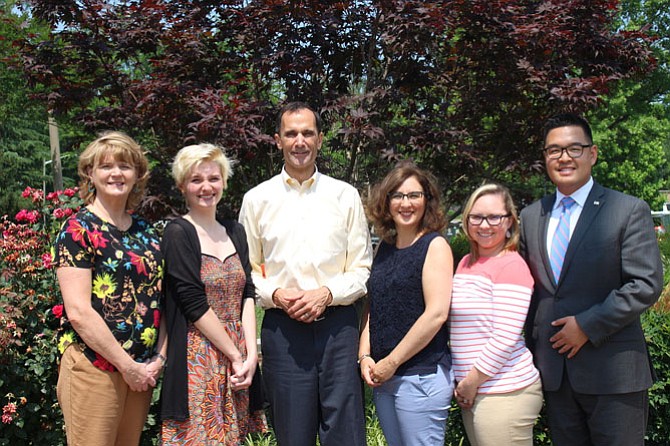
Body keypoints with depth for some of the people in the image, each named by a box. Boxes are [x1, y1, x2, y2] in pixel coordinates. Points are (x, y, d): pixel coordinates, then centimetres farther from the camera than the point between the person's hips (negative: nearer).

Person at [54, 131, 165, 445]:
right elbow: (78, 311, -15)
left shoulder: (145, 231, 10)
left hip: (142, 369, 6)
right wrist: (127, 365, -14)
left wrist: (159, 357, 0)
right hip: (94, 367, -6)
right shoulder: (78, 229, -8)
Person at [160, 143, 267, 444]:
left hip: (239, 359, 6)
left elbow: (247, 295, 6)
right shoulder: (178, 233, -8)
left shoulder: (235, 231, 11)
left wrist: (250, 354, -5)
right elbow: (194, 305, -13)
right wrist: (236, 355, -11)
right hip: (197, 359, -6)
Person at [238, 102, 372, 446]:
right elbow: (247, 270, 11)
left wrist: (327, 293, -9)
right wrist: (275, 294, -8)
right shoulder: (257, 199, 8)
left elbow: (362, 269, 8)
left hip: (337, 325, 0)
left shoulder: (346, 196, 8)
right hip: (283, 327, 0)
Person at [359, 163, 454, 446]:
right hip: (382, 378, 6)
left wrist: (391, 363, -14)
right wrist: (365, 356, -1)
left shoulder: (435, 245, -8)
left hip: (421, 376, -6)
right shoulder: (384, 247, 11)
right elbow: (372, 306, 13)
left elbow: (437, 313, -17)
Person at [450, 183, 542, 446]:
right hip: (474, 393, 7)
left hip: (505, 392, -7)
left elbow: (505, 338, -17)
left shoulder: (512, 266, -12)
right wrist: (464, 385, 8)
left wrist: (472, 382, -10)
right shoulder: (466, 263, 12)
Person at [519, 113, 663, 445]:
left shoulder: (629, 211, -4)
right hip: (554, 374, 4)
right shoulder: (530, 217, 10)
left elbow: (646, 284, -11)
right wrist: (533, 350, 7)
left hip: (612, 372, -4)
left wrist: (588, 325, -15)